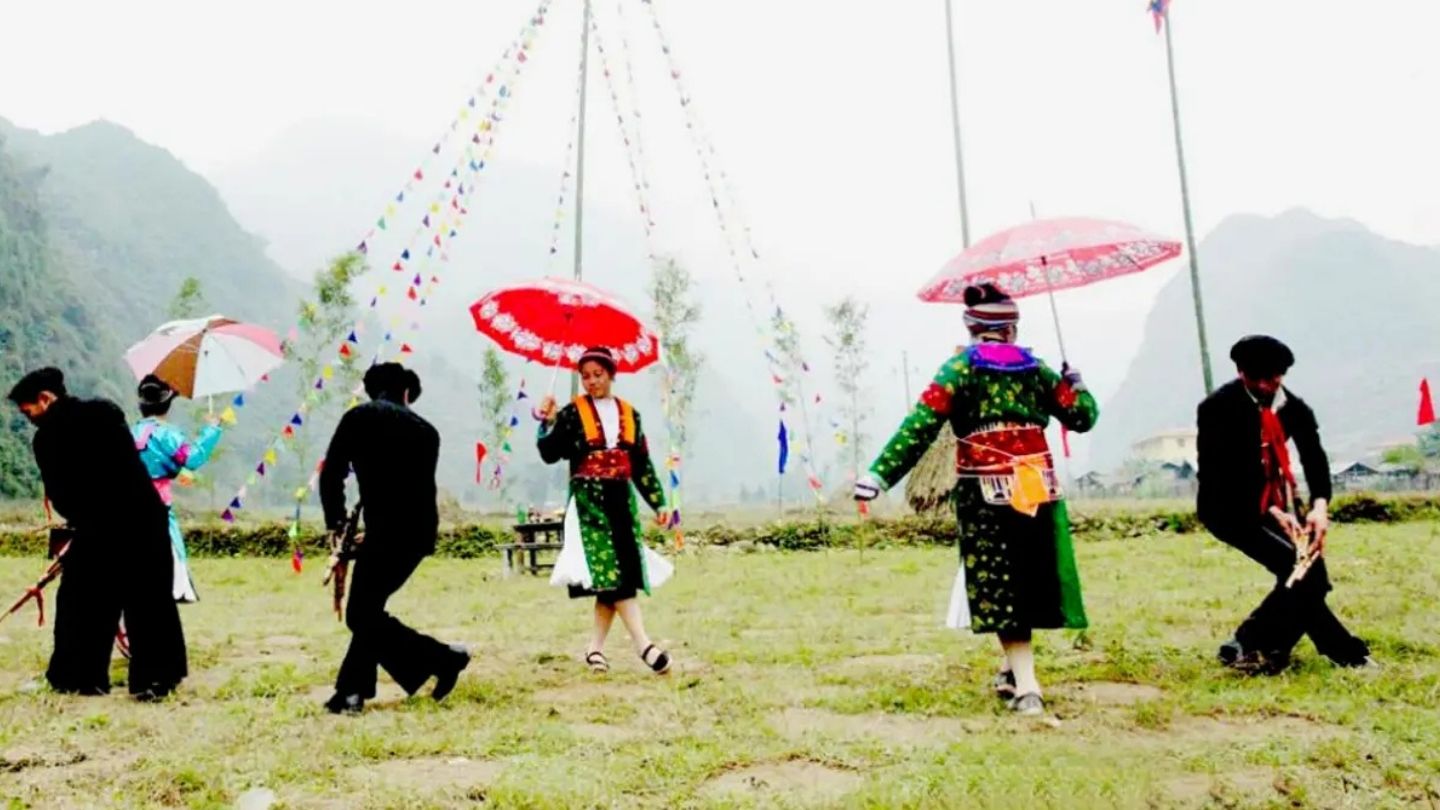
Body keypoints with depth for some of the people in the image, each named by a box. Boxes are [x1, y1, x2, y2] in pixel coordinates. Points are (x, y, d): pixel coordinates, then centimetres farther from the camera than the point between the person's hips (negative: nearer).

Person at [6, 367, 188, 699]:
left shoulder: (47, 436, -4)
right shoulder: (107, 411, 11)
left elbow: (60, 495, 0)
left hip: (101, 529, -4)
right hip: (147, 519, 4)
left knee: (81, 604, 13)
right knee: (151, 603, 8)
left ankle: (80, 677, 18)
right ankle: (156, 679, 9)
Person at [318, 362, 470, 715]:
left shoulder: (359, 417, 4)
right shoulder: (425, 430, 15)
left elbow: (331, 474, 0)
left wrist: (336, 521, 11)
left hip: (387, 529, -6)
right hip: (419, 531, 6)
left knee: (362, 615, 1)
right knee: (368, 607, 18)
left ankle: (444, 659, 1)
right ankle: (352, 691, 20)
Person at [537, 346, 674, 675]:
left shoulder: (629, 414, 11)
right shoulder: (573, 412, 1)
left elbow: (643, 464, 14)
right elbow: (550, 454, -4)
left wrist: (657, 502, 11)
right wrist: (547, 423, -18)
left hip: (621, 498, 4)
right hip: (588, 500, -4)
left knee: (621, 570, 0)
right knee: (610, 570, -13)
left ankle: (596, 647, 10)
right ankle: (644, 645, -16)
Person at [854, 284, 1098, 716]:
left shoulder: (959, 369, -1)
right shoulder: (1035, 368, 9)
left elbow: (920, 427, -11)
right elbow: (1081, 416, 14)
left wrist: (880, 474, -14)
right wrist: (1075, 384, 32)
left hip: (985, 494, -3)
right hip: (1038, 490, 3)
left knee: (998, 587, 1)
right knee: (1026, 581, 16)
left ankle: (1026, 686, -4)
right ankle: (1013, 670, 27)